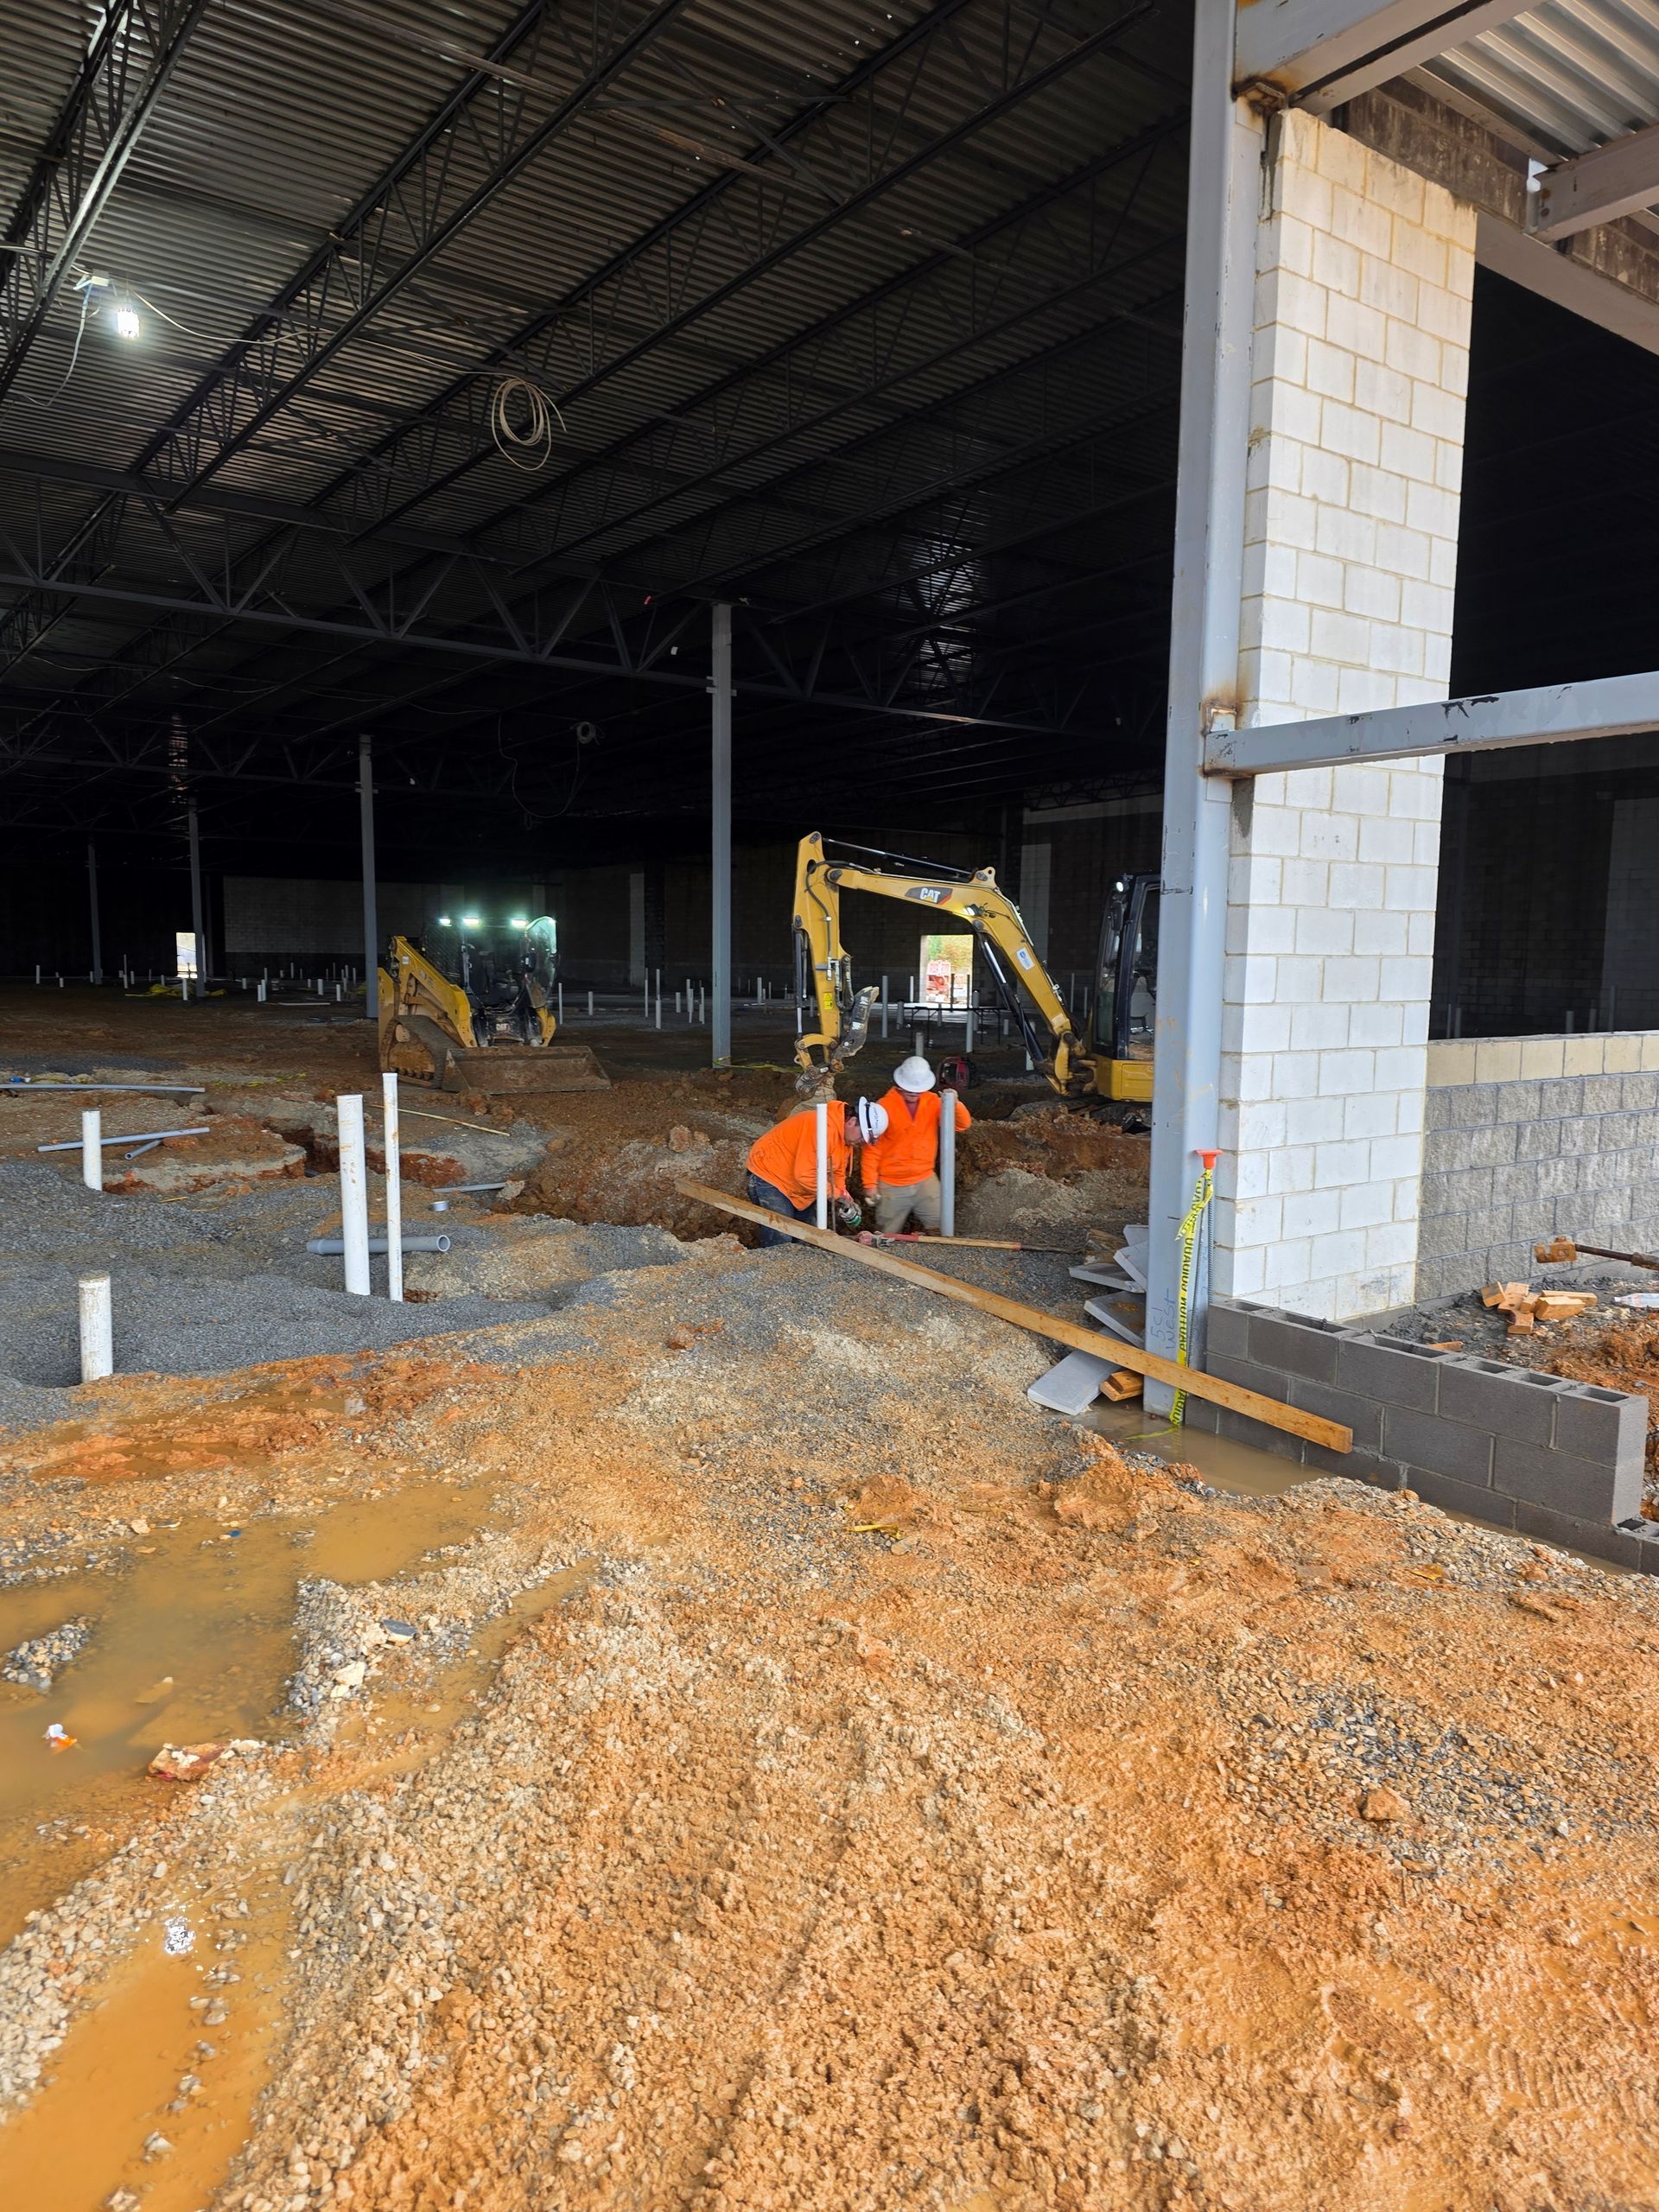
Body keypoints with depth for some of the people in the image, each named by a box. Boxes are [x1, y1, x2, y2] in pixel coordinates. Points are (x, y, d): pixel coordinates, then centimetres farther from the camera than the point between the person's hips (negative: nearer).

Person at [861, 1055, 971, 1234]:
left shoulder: (933, 1102, 0)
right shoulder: (884, 1107, -9)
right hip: (891, 1186, -2)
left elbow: (963, 1124, -9)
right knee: (887, 1239, 8)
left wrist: (955, 1104, -28)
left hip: (926, 1181, 2)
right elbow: (872, 1149, -6)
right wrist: (870, 1184, -10)